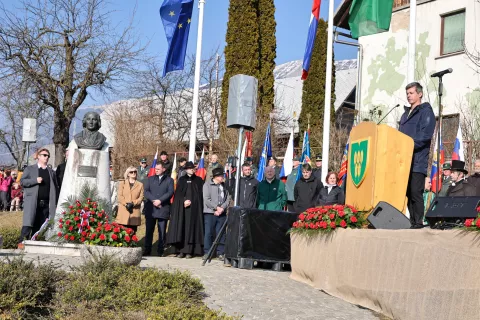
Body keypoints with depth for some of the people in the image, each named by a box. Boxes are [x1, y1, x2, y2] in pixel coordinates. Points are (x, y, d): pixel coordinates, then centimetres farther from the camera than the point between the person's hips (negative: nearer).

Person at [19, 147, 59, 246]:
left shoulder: (51, 172, 19)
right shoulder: (30, 169, 10)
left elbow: (55, 188, 17)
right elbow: (22, 181, 2)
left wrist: (55, 203, 8)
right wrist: (35, 181, -12)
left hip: (46, 203, 3)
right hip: (32, 201, -3)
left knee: (40, 226, 0)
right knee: (28, 223, -14)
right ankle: (21, 242, -14)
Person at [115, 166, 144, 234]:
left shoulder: (140, 185, 13)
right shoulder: (122, 183, 14)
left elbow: (141, 197, 3)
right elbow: (120, 196, 4)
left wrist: (133, 203, -14)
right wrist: (126, 204, -14)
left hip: (135, 213, 0)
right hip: (123, 212, 0)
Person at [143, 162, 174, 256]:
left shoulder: (169, 180, 9)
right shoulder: (150, 179, 16)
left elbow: (170, 192, -4)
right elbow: (146, 191, 5)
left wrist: (160, 200, -15)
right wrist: (153, 200, -11)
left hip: (163, 209, -2)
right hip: (150, 209, 2)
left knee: (162, 232, 0)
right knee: (149, 231, 3)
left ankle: (160, 251, 6)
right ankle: (147, 251, 9)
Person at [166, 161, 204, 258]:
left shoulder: (198, 180, 10)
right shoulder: (181, 180, 13)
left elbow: (199, 194, 4)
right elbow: (178, 193, 5)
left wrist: (190, 201, -9)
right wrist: (184, 201, -11)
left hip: (194, 208, -1)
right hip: (181, 208, 1)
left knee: (191, 228, -4)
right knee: (180, 228, -4)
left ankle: (189, 251, -5)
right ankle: (180, 250, -3)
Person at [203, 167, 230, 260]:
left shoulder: (224, 186, 13)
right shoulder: (207, 184, -1)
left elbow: (228, 199, 7)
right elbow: (206, 199, -8)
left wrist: (222, 208, -8)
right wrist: (216, 207, -12)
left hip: (222, 213, 4)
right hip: (210, 212, -4)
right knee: (209, 233, -3)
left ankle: (220, 253, 10)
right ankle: (207, 253, 4)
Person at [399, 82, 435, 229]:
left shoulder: (426, 111, -1)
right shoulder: (406, 114, 23)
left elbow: (425, 135, -14)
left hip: (418, 160, -8)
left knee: (415, 192, -9)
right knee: (408, 192, 8)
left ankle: (418, 221, -5)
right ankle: (412, 221, 13)